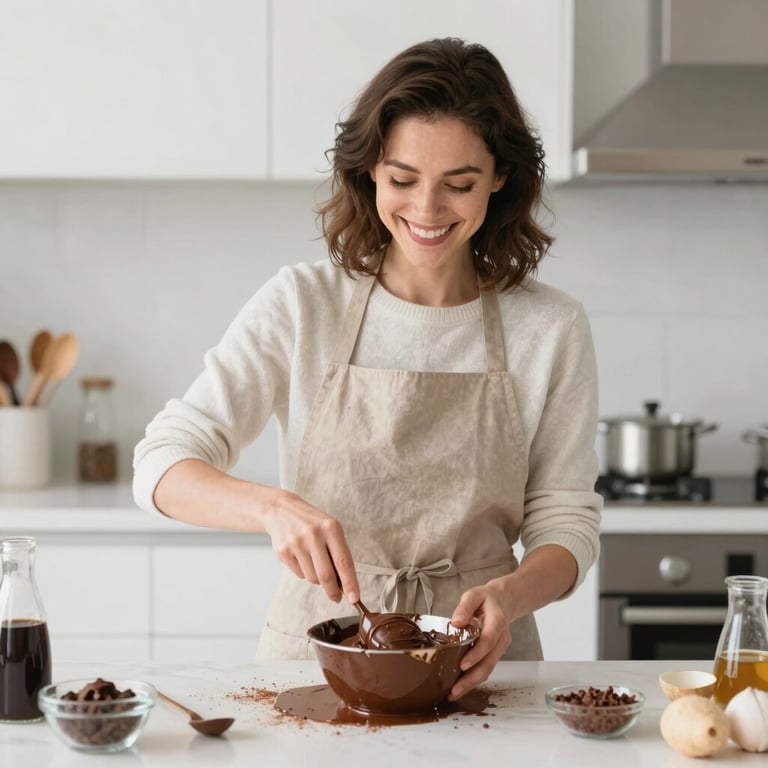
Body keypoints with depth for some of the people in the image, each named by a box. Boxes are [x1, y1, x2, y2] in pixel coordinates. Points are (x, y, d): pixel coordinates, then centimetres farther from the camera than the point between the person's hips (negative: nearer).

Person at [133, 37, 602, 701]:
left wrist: (511, 593, -19)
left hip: (473, 663, 1)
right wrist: (274, 507, -26)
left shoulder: (551, 328, 1)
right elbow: (164, 464, -6)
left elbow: (566, 522, 4)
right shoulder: (301, 305, -1)